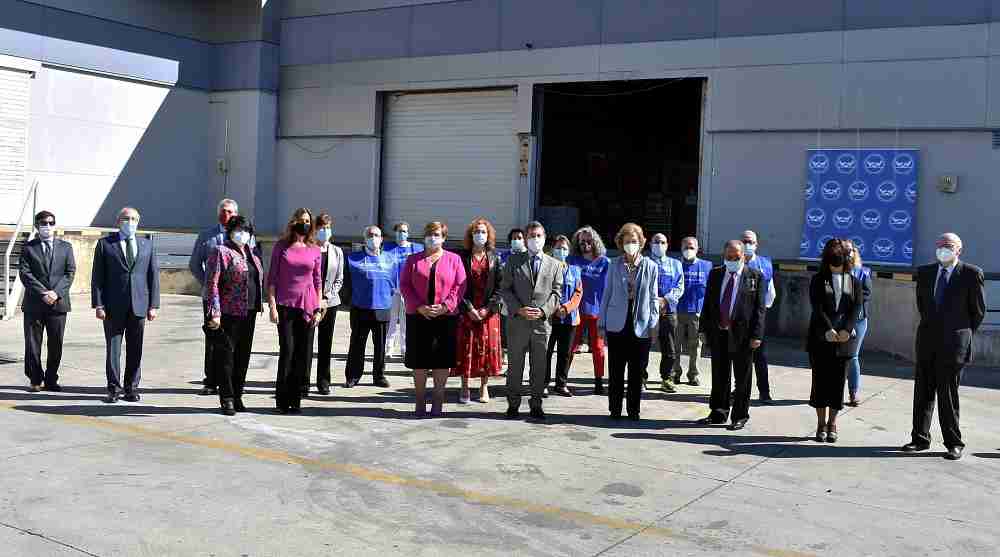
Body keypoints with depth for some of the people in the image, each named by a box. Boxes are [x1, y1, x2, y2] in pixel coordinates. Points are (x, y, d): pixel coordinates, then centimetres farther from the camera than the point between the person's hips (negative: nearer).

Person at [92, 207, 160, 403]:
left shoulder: (147, 245, 11)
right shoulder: (105, 244, 4)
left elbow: (153, 275, 9)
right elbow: (97, 276, 1)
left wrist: (153, 305, 2)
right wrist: (98, 305, -7)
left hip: (138, 306, 2)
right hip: (114, 306, -2)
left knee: (135, 350, 6)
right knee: (112, 348, 2)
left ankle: (131, 388, 15)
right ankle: (114, 388, 10)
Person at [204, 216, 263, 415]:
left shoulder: (251, 254, 16)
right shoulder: (221, 252, -6)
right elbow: (212, 283, -11)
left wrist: (259, 305, 15)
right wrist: (215, 312, -18)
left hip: (249, 313, 7)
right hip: (229, 313, -7)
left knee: (243, 356, 11)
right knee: (226, 355, 0)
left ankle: (237, 397, 21)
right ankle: (227, 399, 7)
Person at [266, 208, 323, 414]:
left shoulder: (315, 250, 9)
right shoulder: (281, 246, 4)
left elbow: (318, 280, 11)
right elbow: (272, 277, 3)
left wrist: (319, 308, 4)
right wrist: (272, 305, -5)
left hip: (307, 307, 2)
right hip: (285, 305, -2)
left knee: (303, 354, 2)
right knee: (287, 350, -8)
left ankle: (296, 400, 10)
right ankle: (282, 400, 2)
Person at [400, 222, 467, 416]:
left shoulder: (454, 259, 7)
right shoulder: (413, 260, 9)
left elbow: (460, 286, 0)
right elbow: (404, 284, 2)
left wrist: (444, 306, -12)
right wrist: (419, 307, -11)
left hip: (446, 317, -1)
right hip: (418, 316, 1)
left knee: (443, 360, 2)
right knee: (419, 360, 4)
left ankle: (438, 400, 12)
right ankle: (420, 400, 15)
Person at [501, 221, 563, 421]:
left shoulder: (554, 265, 11)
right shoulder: (514, 261, 7)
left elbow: (557, 293, 6)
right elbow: (505, 289, 2)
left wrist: (543, 310, -10)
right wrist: (519, 309, -11)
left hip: (542, 322, 1)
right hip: (517, 321, -1)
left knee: (539, 367, 5)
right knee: (515, 365, 5)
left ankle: (536, 404, 14)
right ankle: (513, 404, 14)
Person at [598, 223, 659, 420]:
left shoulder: (650, 267, 4)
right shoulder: (614, 265, 6)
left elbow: (653, 298, 5)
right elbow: (607, 294, 9)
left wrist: (653, 324, -2)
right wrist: (602, 321, 5)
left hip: (641, 326, 0)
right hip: (617, 325, 1)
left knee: (637, 372, 5)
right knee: (615, 371, 4)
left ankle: (633, 410, 16)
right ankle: (615, 409, 14)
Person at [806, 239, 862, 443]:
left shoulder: (854, 282, 10)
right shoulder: (818, 280, 5)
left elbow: (856, 308, -1)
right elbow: (817, 307, -7)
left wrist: (846, 329, -16)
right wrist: (828, 330, -20)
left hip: (843, 340, 1)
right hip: (820, 339, -1)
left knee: (838, 382, 3)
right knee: (820, 380, 1)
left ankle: (832, 423, 13)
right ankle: (821, 423, 10)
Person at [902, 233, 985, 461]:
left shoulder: (971, 273, -6)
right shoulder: (925, 272, 8)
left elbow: (979, 310, 3)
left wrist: (964, 334, 10)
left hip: (954, 342, -4)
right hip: (927, 341, 4)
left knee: (948, 394, -1)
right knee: (923, 392, 8)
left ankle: (954, 444, 10)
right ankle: (920, 439, 16)